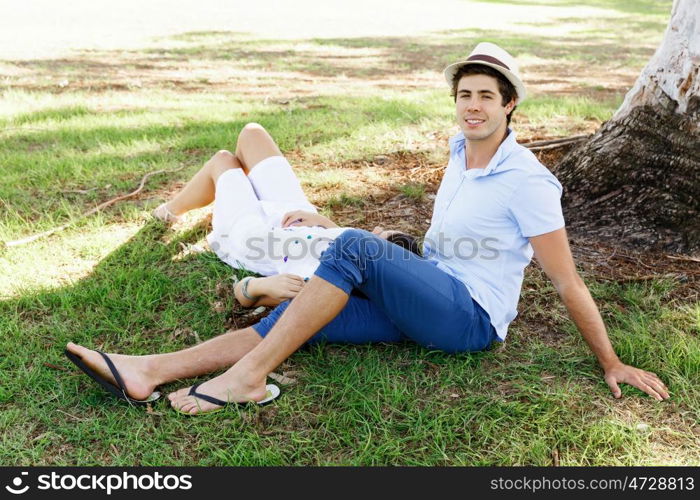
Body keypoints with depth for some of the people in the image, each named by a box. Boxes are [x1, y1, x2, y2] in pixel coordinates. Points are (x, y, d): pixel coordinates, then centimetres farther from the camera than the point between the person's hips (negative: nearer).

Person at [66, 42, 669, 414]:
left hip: (471, 316, -7)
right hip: (427, 301, 7)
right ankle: (150, 371, -19)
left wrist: (611, 363, -7)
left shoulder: (526, 180, -13)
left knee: (354, 246, -30)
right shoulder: (460, 150, 10)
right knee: (302, 314, -13)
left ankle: (249, 375, -27)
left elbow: (568, 282, -11)